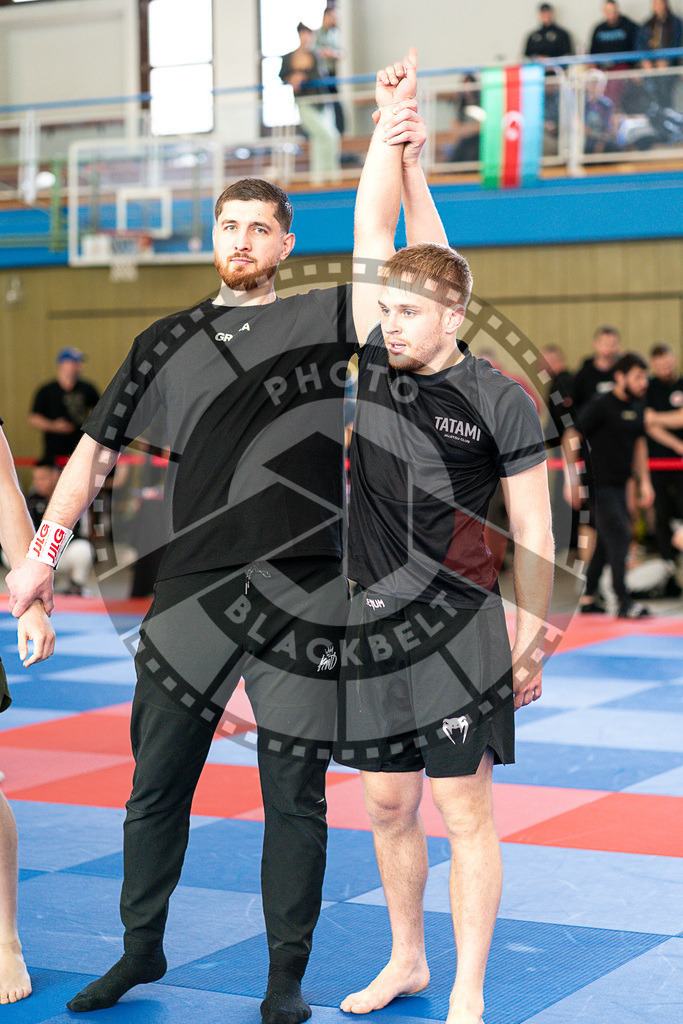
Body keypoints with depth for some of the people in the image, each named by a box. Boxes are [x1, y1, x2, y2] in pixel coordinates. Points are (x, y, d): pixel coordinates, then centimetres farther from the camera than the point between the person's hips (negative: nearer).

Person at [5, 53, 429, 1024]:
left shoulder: (323, 319, 5)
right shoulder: (170, 342, 11)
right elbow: (99, 446, 15)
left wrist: (407, 165, -15)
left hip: (303, 591, -2)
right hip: (196, 589, 2)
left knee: (294, 796, 4)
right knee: (156, 785, 9)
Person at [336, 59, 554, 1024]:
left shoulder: (498, 402, -9)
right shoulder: (378, 364, 5)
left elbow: (534, 534, -6)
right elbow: (372, 229, 6)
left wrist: (530, 643, -6)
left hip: (453, 631, -5)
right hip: (370, 624, 5)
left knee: (465, 812, 1)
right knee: (389, 805, 15)